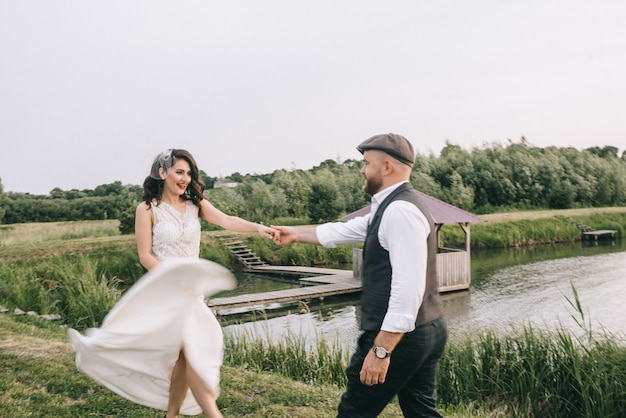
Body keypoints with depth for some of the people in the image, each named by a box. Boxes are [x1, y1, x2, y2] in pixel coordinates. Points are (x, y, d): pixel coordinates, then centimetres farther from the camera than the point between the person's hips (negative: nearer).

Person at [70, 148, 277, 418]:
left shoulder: (196, 204, 3)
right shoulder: (148, 209, -5)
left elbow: (227, 221, -15)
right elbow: (145, 256, -8)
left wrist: (258, 228, -33)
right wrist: (171, 280, -20)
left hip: (193, 289, 5)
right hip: (164, 290, -5)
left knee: (183, 356, 10)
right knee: (192, 352, -12)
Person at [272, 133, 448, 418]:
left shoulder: (400, 211, -19)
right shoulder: (391, 208, 13)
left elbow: (408, 288, -26)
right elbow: (340, 232, 25)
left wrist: (381, 350, -25)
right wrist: (296, 234, 34)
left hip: (398, 336, -10)